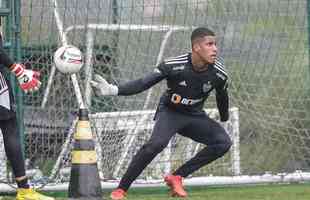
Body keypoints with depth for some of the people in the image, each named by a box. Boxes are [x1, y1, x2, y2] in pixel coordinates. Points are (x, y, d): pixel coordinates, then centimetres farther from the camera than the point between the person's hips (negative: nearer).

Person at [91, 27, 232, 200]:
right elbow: (144, 84, -29)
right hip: (170, 112, -4)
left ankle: (177, 177, -8)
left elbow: (222, 98, 5)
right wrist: (113, 90, -42)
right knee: (157, 142, -33)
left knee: (224, 142, -17)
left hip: (195, 117, 4)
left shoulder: (219, 73, -16)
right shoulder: (174, 66, -26)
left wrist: (224, 121, 20)